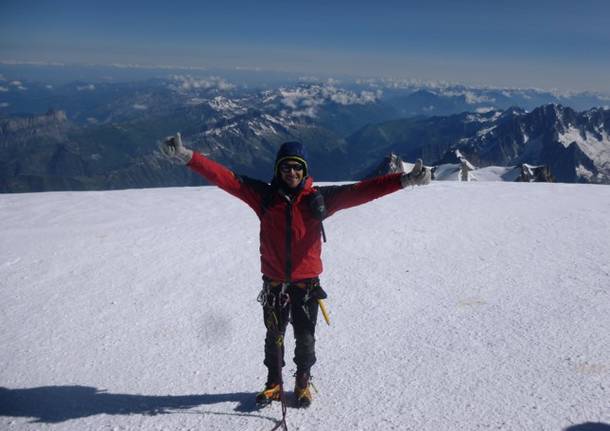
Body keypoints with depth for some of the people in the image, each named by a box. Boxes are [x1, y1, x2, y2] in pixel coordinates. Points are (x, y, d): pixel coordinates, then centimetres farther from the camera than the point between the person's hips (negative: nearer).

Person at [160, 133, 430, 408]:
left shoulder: (319, 198, -7)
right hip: (274, 282, 0)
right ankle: (274, 383, 37)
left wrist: (404, 180, -22)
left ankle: (303, 383, 38)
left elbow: (360, 191, -14)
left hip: (307, 282, 0)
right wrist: (186, 157, -19)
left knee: (305, 338, 14)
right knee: (274, 336, 16)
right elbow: (225, 178, -11)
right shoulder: (264, 195, -6)